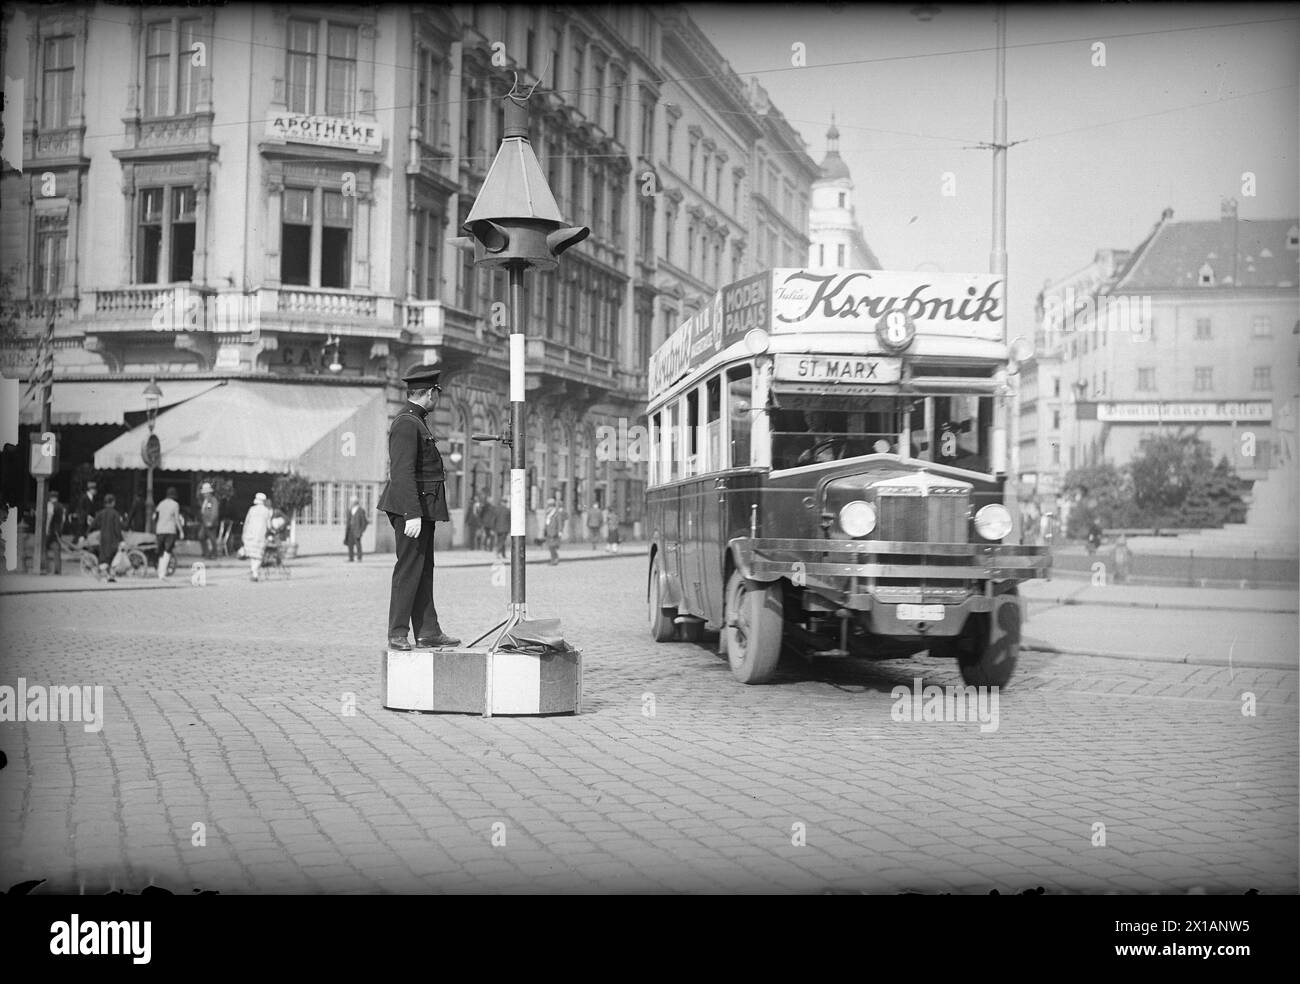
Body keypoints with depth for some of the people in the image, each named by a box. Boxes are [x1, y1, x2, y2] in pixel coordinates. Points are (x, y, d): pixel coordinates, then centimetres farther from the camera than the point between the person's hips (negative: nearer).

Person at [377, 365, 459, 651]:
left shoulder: (416, 421, 18)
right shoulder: (406, 423, -15)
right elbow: (403, 473, -22)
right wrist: (412, 514, -27)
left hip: (422, 508, 11)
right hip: (412, 507, -11)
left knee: (424, 569, 10)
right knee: (409, 568, -8)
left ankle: (428, 631, 14)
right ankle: (397, 635, -4)